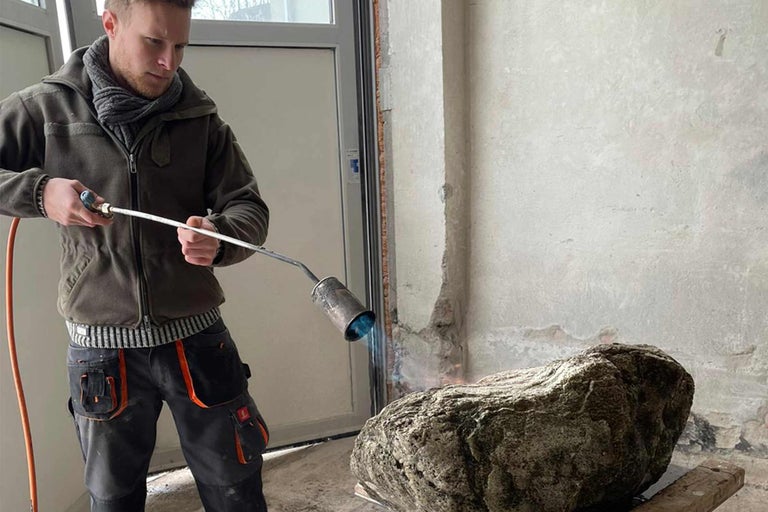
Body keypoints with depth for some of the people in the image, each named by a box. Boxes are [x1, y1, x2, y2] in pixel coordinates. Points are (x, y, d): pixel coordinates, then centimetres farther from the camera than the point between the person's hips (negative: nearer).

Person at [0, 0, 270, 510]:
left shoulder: (200, 119, -1)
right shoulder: (47, 108, -3)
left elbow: (249, 208, -5)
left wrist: (218, 238, -26)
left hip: (195, 337, 1)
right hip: (99, 347, 0)